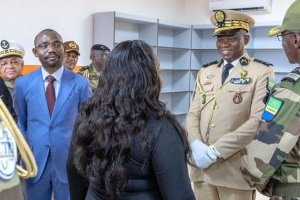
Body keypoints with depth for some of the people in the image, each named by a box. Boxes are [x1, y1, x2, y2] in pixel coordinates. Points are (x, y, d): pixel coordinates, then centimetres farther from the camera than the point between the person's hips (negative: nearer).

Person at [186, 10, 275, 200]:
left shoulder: (262, 72, -4)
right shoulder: (206, 72, 12)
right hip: (202, 166, 4)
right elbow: (193, 114, 9)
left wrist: (216, 150, -16)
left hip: (236, 170, -4)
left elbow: (258, 121, -14)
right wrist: (196, 145, -11)